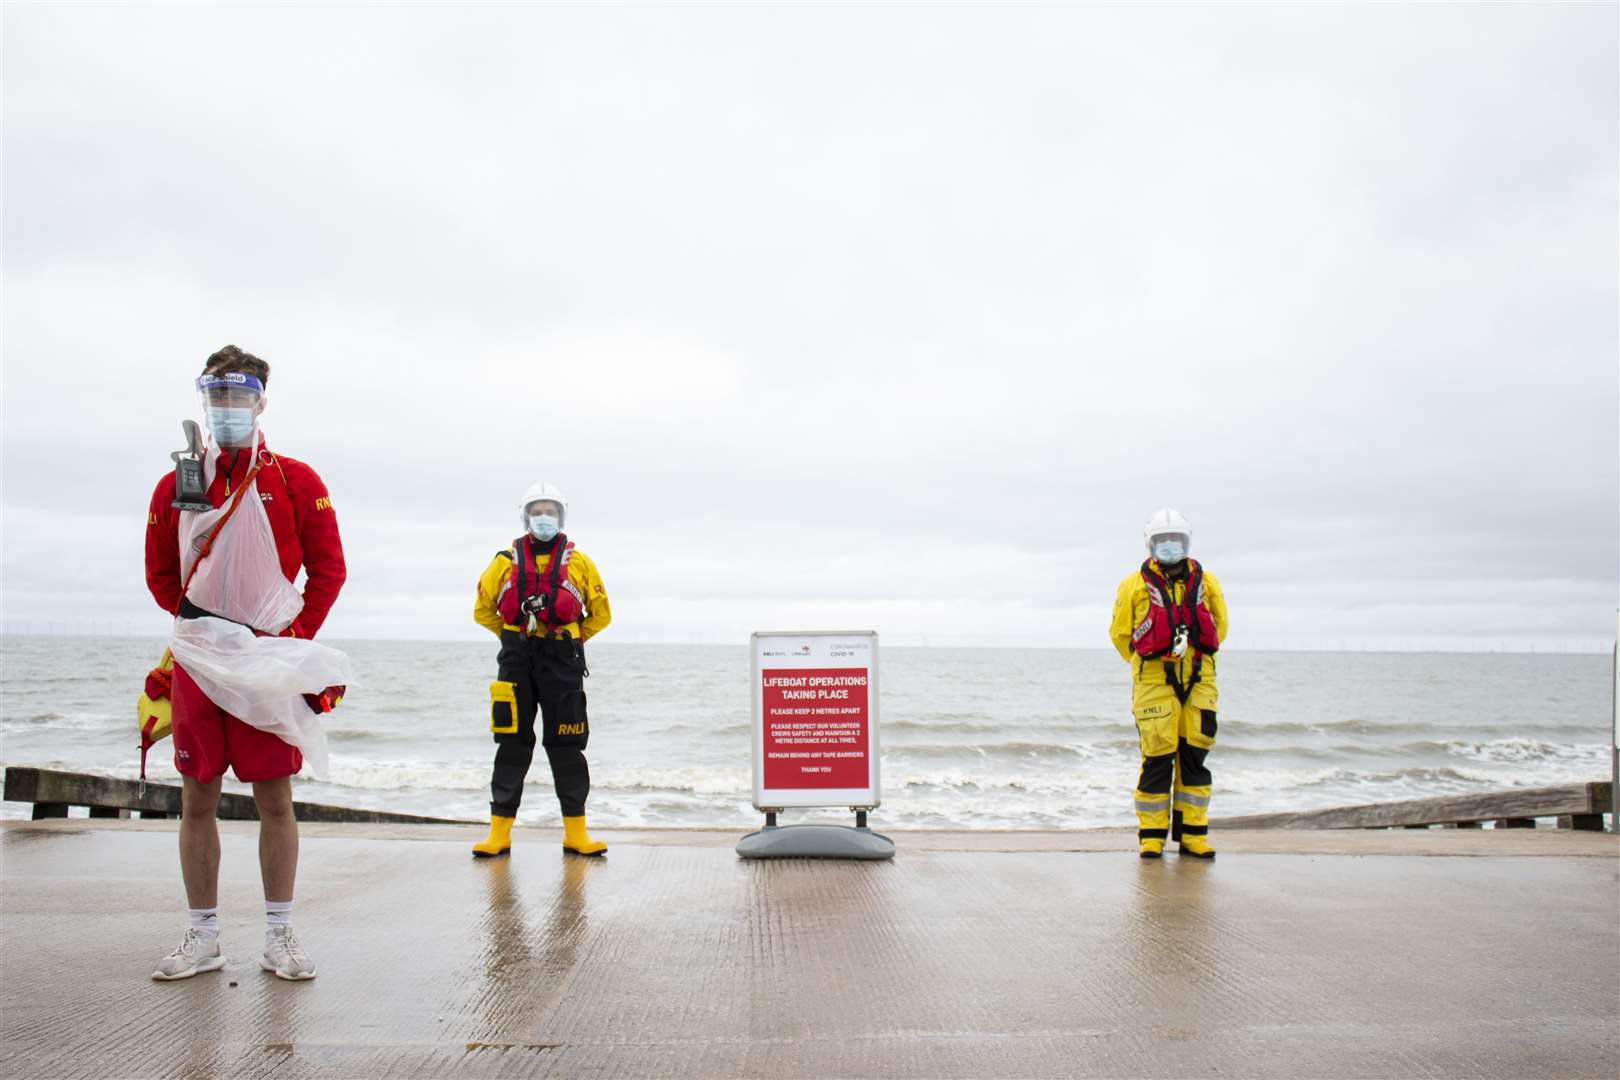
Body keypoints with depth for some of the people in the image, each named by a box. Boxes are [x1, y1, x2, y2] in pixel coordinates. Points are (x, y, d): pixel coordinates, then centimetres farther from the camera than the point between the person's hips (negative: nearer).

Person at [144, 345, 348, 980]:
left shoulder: (296, 482, 2)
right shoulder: (175, 486, 9)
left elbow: (328, 568, 4)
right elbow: (160, 575, 17)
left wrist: (296, 637, -1)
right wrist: (199, 625, 8)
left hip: (270, 664, -2)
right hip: (196, 661, 3)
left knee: (275, 799, 2)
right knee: (197, 800, 7)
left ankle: (279, 936, 12)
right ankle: (202, 938, 19)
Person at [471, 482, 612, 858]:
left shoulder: (578, 563, 7)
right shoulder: (505, 562, 8)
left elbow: (601, 614, 14)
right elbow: (482, 610, 18)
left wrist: (570, 640, 8)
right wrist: (514, 637, 12)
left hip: (563, 663, -1)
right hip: (516, 661, 1)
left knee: (566, 748, 1)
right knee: (512, 747, 3)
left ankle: (575, 832, 7)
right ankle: (499, 831, 8)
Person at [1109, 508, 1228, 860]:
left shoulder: (1206, 582, 9)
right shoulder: (1134, 585, 1)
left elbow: (1219, 627, 21)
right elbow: (1120, 633, 11)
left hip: (1199, 681, 3)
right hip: (1154, 682, -3)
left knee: (1195, 756, 5)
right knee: (1157, 758, -5)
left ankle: (1193, 835, 14)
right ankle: (1151, 837, 5)